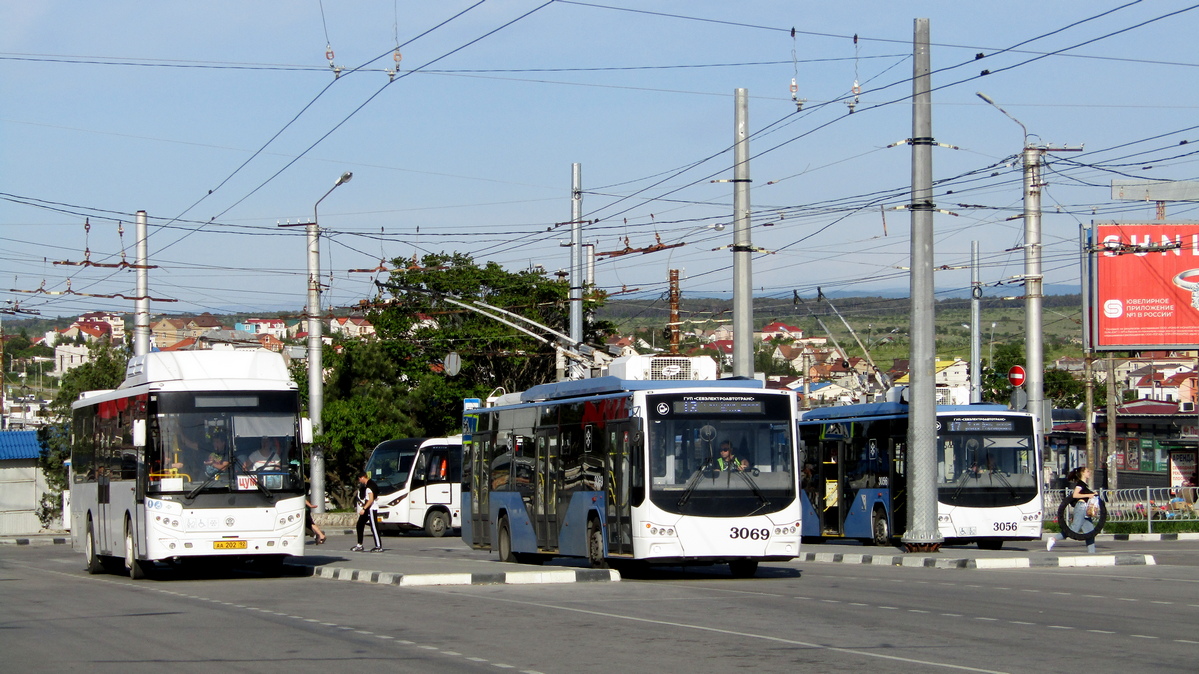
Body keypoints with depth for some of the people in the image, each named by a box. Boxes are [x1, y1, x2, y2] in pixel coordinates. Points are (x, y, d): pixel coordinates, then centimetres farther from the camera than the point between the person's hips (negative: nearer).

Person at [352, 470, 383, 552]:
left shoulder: (370, 485, -16)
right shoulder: (366, 485, 15)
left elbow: (371, 499, -22)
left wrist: (364, 509, -24)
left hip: (371, 509, -11)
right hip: (367, 509, 11)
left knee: (374, 527, -9)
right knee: (360, 525, 11)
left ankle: (379, 546, -8)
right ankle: (359, 546, 15)